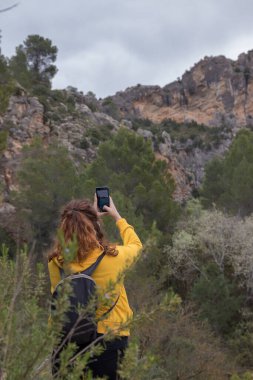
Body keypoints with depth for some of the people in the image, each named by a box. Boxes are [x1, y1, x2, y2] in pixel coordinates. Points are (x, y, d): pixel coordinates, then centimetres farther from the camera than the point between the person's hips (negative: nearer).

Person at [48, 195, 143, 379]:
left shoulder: (56, 262, -11)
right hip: (109, 338, -2)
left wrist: (92, 216, 22)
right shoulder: (113, 257, -18)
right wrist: (117, 216, 20)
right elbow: (135, 245, 6)